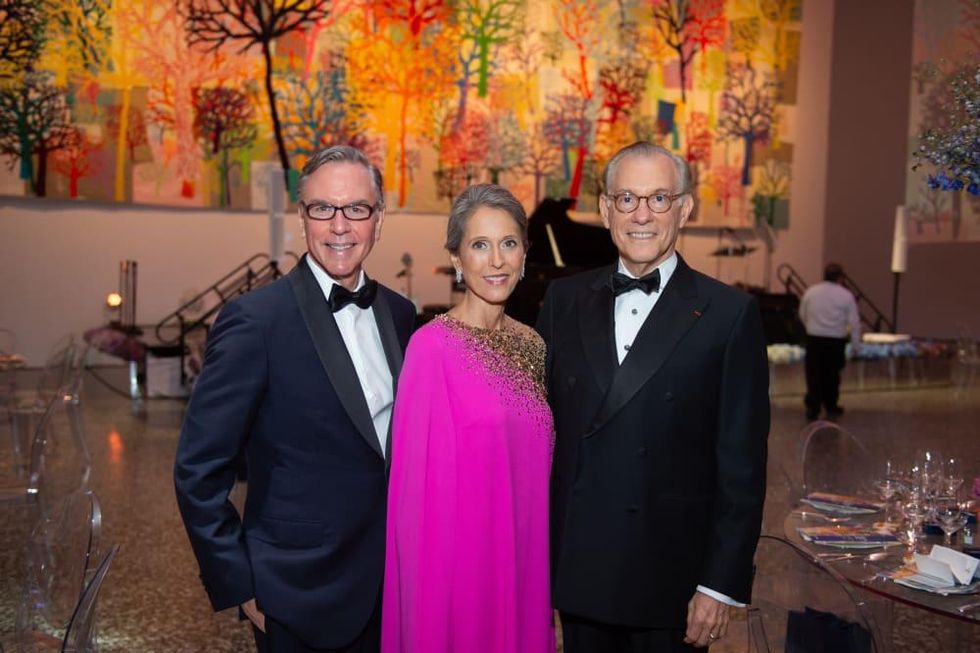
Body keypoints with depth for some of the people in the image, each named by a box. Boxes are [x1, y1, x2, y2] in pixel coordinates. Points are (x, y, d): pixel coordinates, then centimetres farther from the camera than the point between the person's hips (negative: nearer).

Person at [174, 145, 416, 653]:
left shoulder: (398, 313, 2)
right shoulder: (255, 320, -16)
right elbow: (197, 472, -13)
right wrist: (240, 587, -11)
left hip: (391, 585, 5)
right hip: (301, 597, -5)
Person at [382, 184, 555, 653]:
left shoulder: (531, 345, 5)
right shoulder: (432, 346, -15)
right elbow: (420, 478, -13)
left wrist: (543, 556, 12)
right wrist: (430, 575, -12)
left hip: (523, 552, 6)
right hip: (461, 552, -6)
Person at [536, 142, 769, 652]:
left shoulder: (729, 314, -8)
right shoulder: (564, 300, 3)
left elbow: (742, 464, -7)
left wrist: (723, 583, -8)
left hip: (670, 577, -3)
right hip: (575, 570, 3)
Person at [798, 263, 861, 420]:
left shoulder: (810, 291, 0)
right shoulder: (846, 295, -6)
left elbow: (802, 315, 12)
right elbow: (854, 322, -5)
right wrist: (856, 342, 5)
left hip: (814, 338, 1)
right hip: (836, 340, -1)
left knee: (814, 374, 5)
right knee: (832, 375, 13)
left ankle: (812, 407, 1)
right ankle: (831, 407, 24)